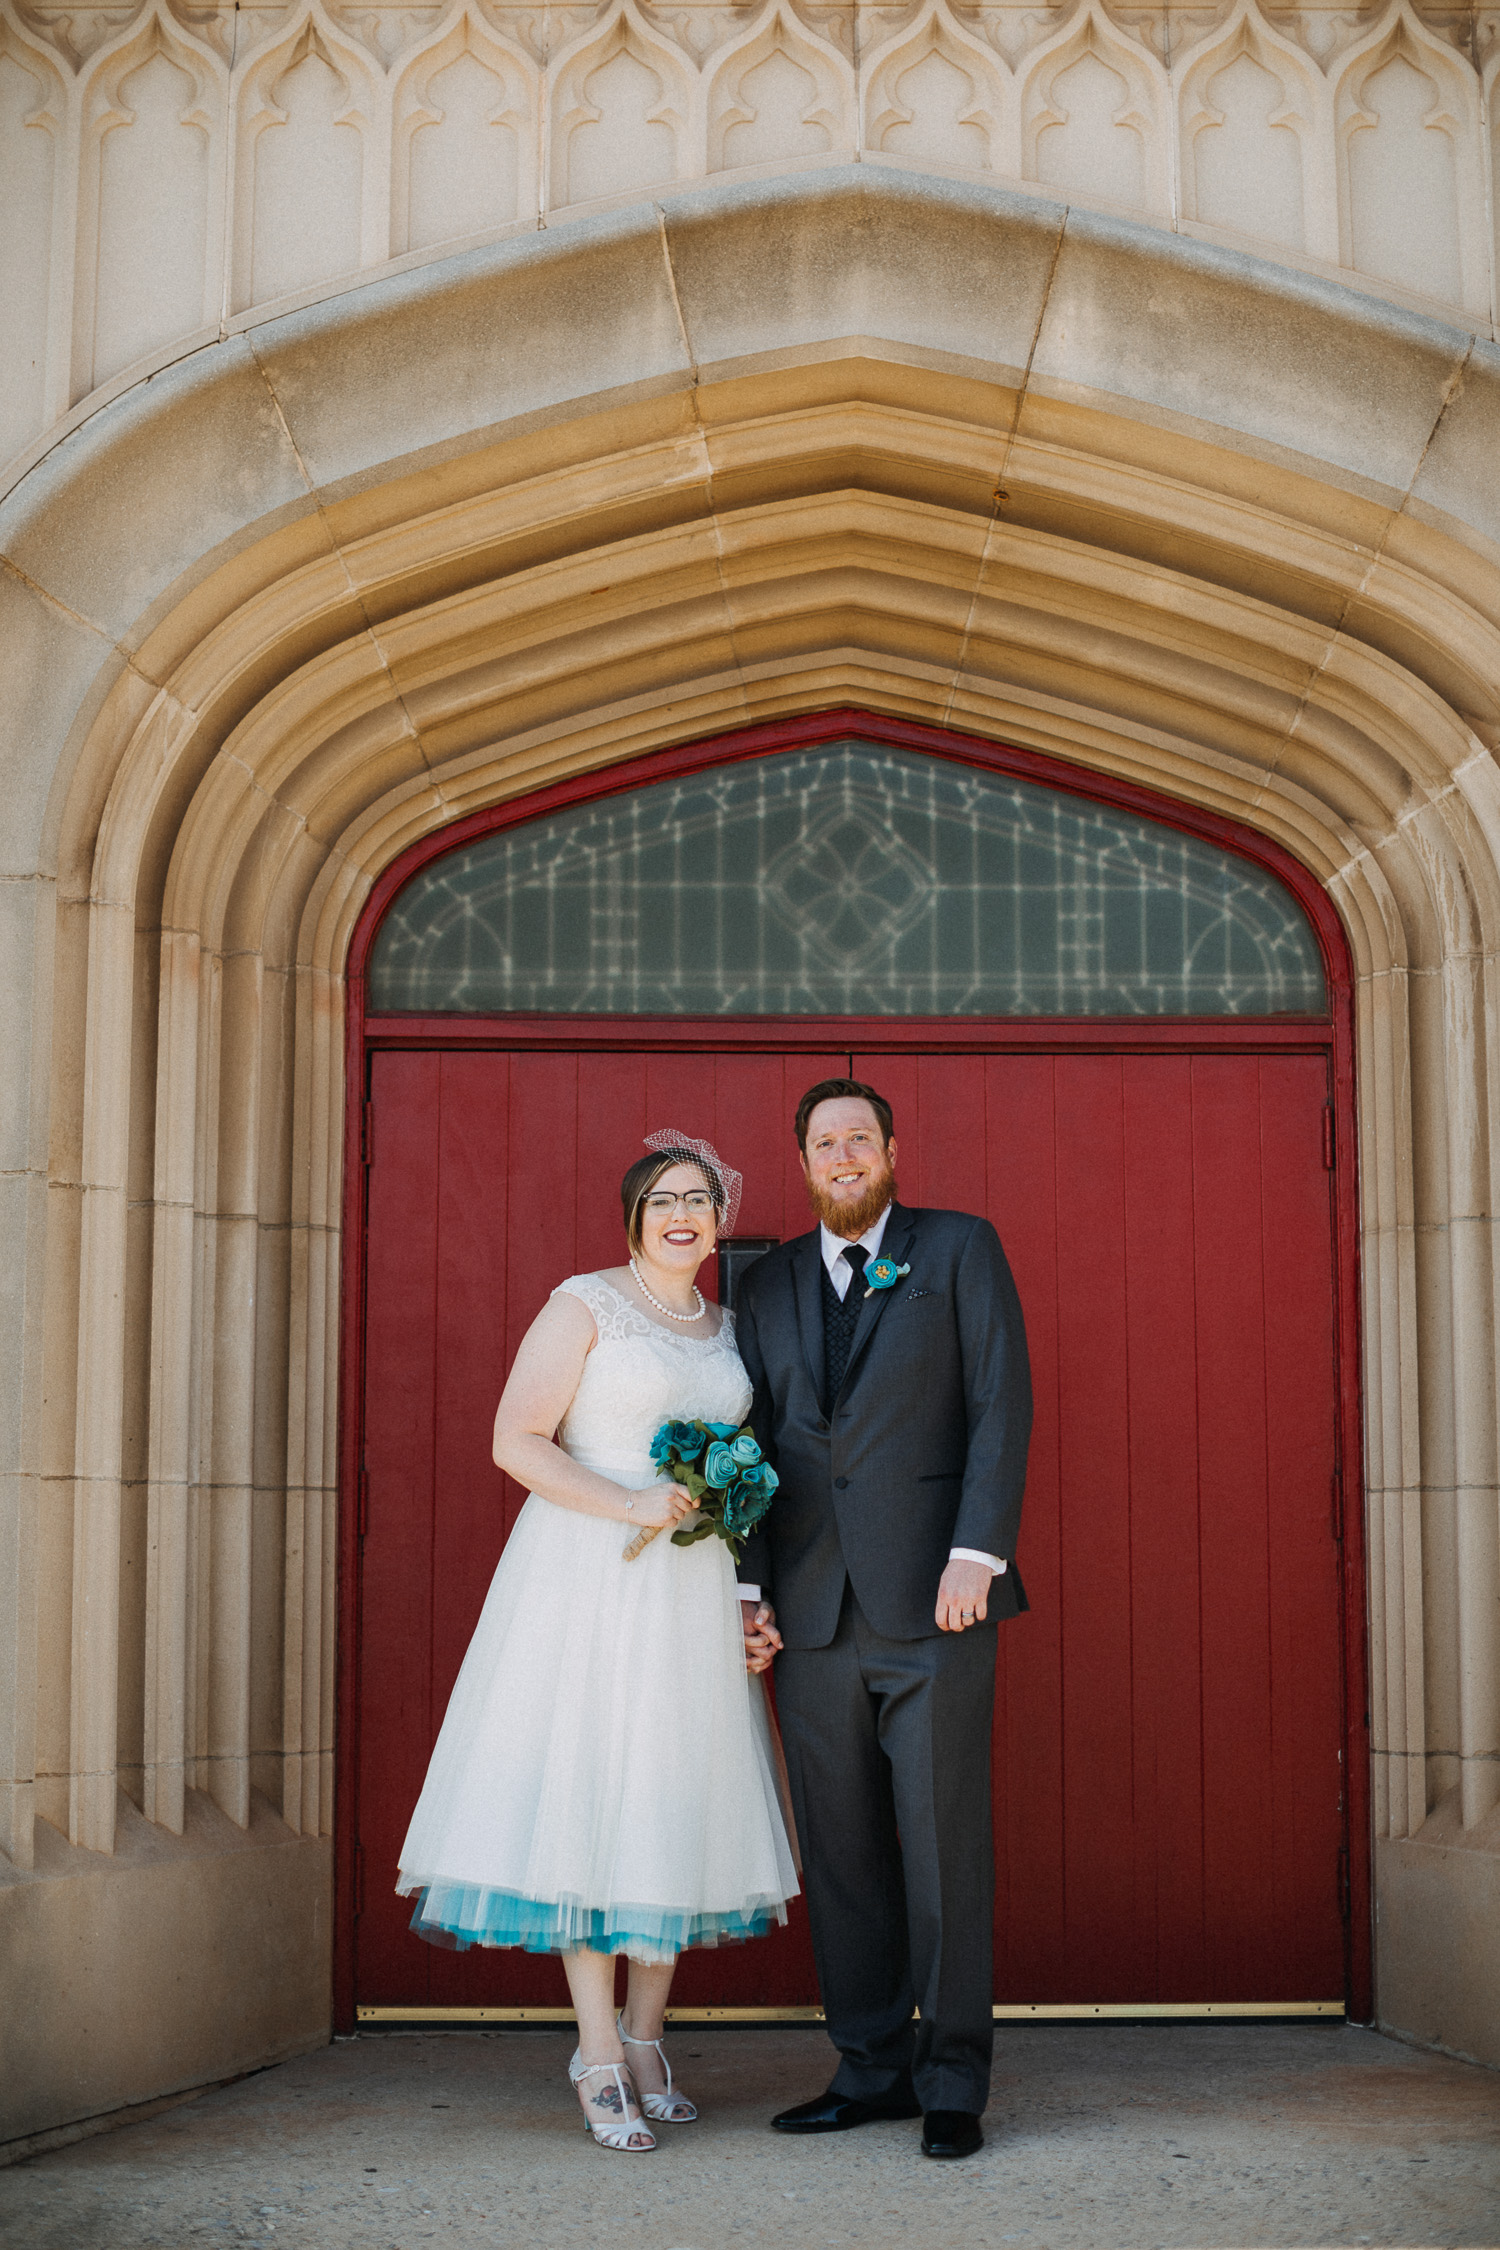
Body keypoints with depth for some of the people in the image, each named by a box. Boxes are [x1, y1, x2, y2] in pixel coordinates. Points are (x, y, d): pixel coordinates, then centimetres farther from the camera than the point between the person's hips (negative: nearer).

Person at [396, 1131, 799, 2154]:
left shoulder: (726, 1330, 14)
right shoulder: (585, 1304, -4)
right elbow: (517, 1441, -11)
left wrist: (752, 1604, 11)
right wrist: (631, 1505, -19)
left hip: (692, 1592, 6)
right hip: (589, 1574, -6)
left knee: (678, 1799, 7)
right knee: (588, 1793, -5)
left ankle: (647, 2038, 19)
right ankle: (601, 2058, 2)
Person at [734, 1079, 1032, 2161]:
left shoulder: (960, 1249, 5)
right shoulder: (769, 1284, 16)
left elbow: (1002, 1403, -3)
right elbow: (754, 1443, 16)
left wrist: (976, 1555, -12)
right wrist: (752, 1588, 6)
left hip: (931, 1600, -4)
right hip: (813, 1615, 4)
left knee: (945, 1841, -1)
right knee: (841, 1851, 7)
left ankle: (952, 2084, 8)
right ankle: (870, 2070, 17)